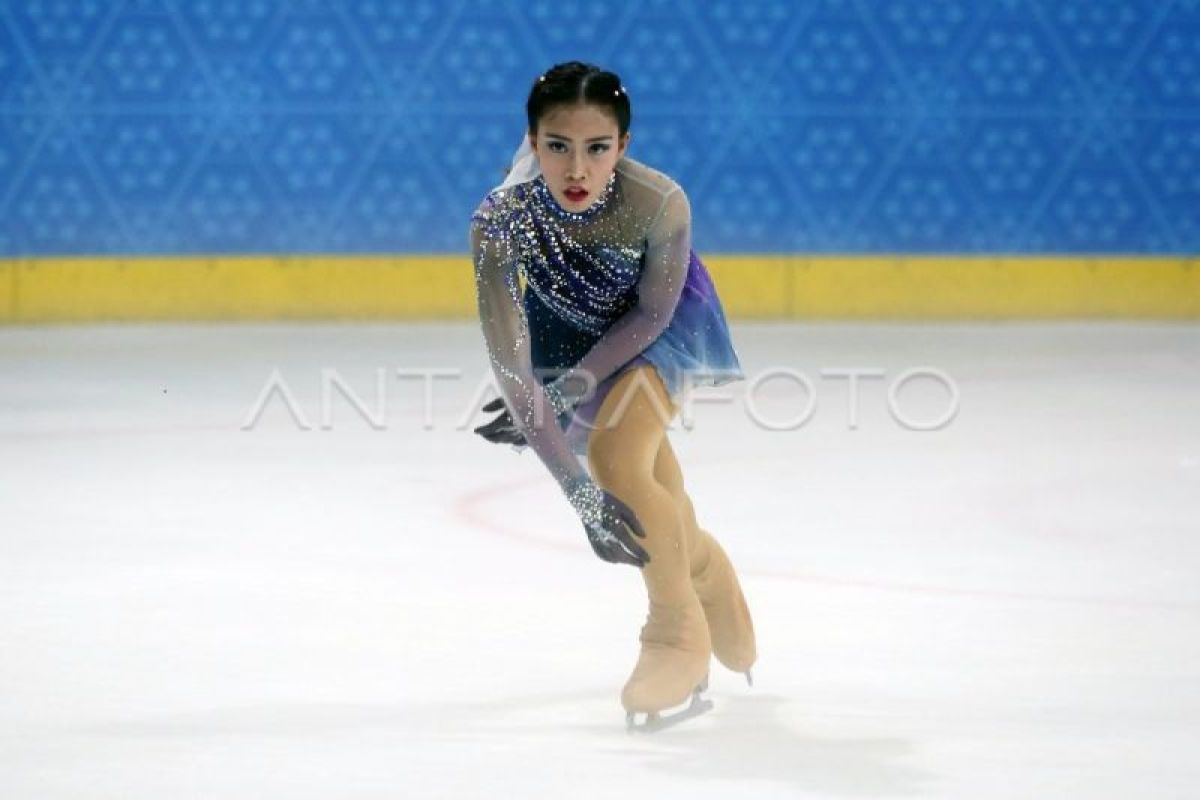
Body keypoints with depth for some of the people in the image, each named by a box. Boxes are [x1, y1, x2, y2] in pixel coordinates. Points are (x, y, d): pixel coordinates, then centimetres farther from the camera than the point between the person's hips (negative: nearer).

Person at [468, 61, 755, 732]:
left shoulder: (659, 203, -38)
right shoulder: (500, 221, -37)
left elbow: (651, 313, -19)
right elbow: (511, 367, -36)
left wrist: (574, 386, -27)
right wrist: (577, 488, -41)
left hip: (654, 325, -2)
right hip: (568, 333, 2)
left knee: (616, 456, -26)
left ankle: (679, 637, -4)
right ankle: (702, 567, 51)